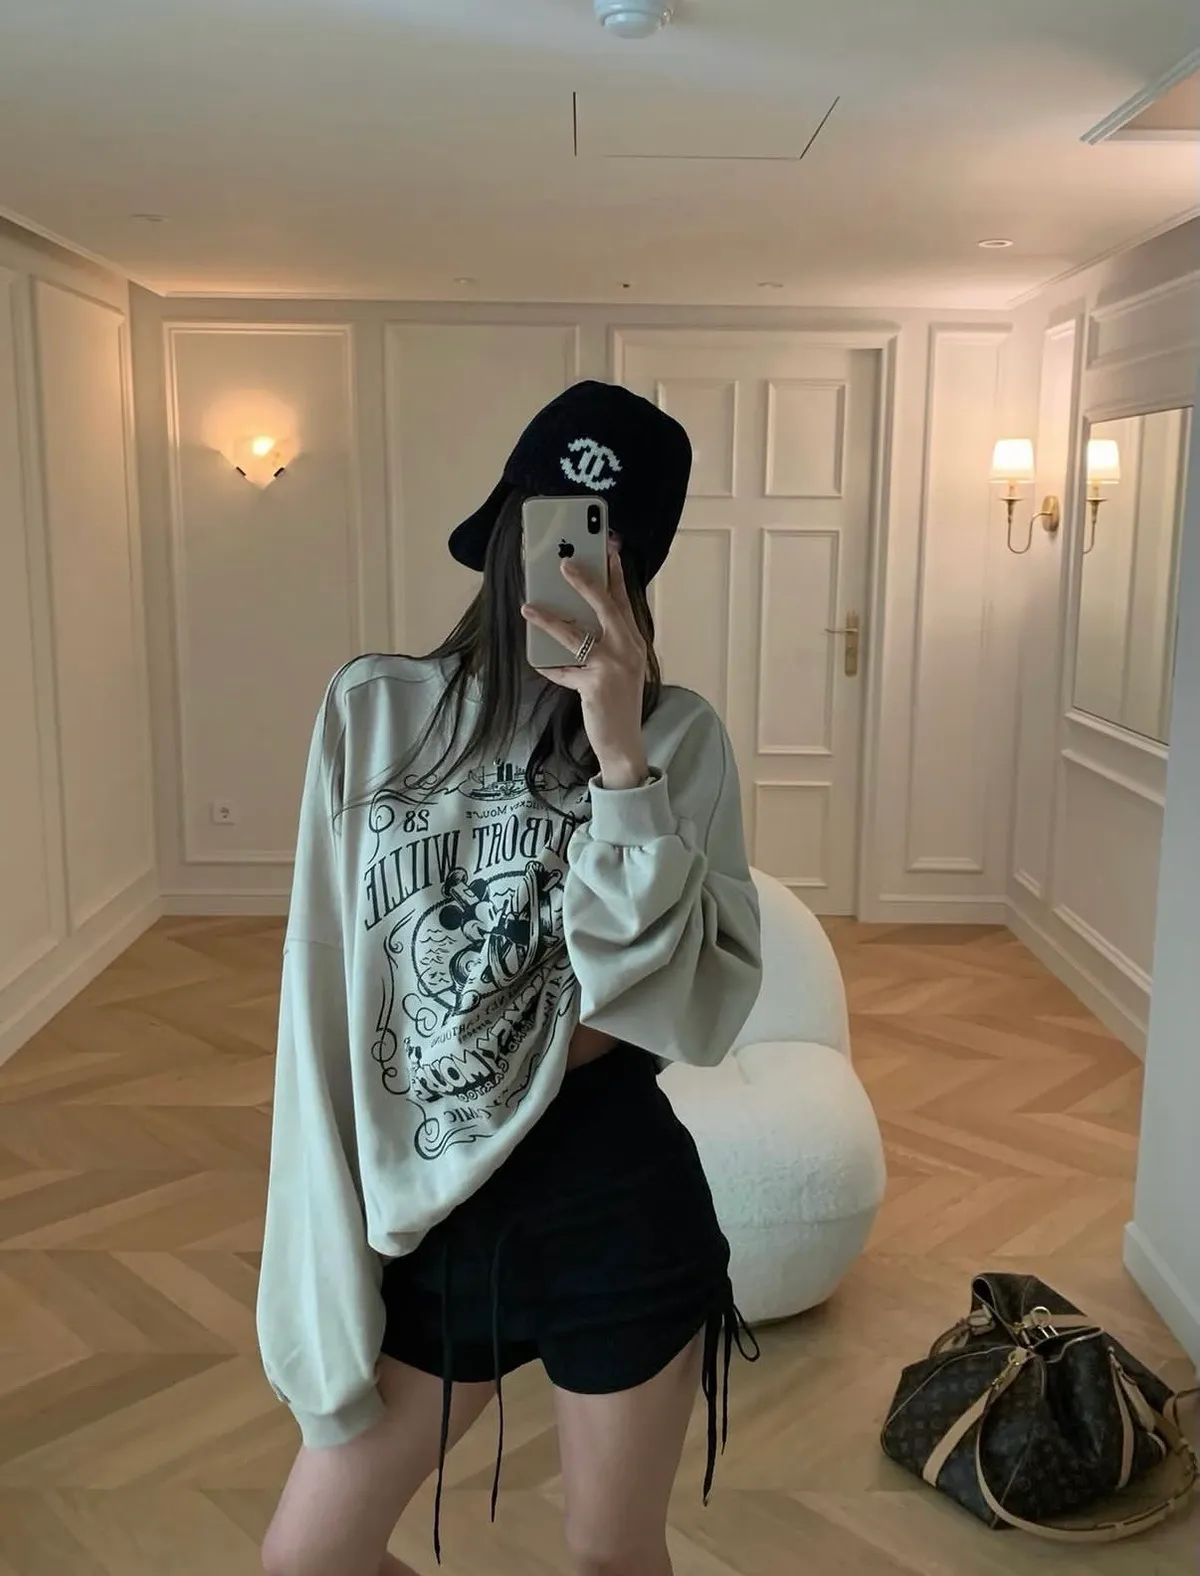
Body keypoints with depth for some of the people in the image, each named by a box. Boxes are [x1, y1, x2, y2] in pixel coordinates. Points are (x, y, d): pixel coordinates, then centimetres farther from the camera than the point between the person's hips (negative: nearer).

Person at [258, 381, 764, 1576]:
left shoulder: (678, 738, -8)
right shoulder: (373, 713, -5)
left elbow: (697, 1015, -17)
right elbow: (323, 997, -2)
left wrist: (620, 755, -24)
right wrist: (328, 1255, -2)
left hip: (619, 1210, -1)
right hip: (422, 1217, 2)